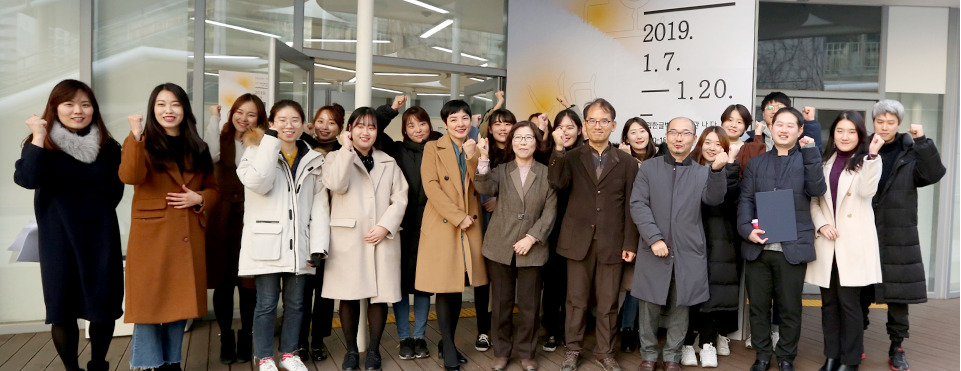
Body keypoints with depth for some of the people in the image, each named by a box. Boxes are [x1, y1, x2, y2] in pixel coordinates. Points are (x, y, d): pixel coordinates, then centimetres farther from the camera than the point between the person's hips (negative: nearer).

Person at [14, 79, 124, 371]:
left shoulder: (107, 146, 3)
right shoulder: (43, 144, -3)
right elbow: (26, 179, -21)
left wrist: (96, 213, 2)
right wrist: (38, 138, -23)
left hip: (100, 237, 2)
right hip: (59, 240, -1)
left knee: (104, 306, 6)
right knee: (62, 307, 4)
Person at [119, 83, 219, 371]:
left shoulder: (197, 148, 13)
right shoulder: (143, 143, 0)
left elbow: (213, 188, 16)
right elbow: (129, 177, -19)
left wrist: (198, 199, -4)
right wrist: (136, 137, -27)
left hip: (187, 237, 4)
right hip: (151, 235, -4)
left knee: (180, 301, 10)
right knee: (149, 300, -1)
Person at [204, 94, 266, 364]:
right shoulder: (223, 140, 7)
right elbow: (211, 155, -17)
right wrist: (214, 118, -11)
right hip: (223, 222, 1)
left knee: (249, 285, 4)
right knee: (223, 284, 6)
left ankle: (246, 338, 21)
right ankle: (226, 339, 21)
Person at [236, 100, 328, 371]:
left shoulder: (313, 160, 10)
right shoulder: (258, 151, 1)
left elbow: (319, 204, 5)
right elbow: (257, 182, -21)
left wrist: (318, 245, -2)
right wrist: (271, 141, -15)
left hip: (299, 245, 3)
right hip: (267, 242, -3)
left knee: (296, 302, 12)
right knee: (266, 303, 4)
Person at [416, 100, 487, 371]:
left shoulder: (476, 150, 13)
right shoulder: (433, 148, 1)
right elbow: (431, 186, -10)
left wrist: (472, 157, -12)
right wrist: (458, 217, -15)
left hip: (470, 227, 4)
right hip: (442, 226, -4)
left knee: (458, 288, 9)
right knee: (445, 289, -2)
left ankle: (447, 343, 23)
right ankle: (448, 349, 10)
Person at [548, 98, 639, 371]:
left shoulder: (626, 162, 5)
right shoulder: (572, 158, 5)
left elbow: (630, 206, 3)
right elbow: (557, 183, -15)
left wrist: (630, 243, -2)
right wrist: (558, 149, -23)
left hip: (612, 243, 0)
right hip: (579, 240, 0)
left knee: (608, 302, 9)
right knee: (577, 300, 9)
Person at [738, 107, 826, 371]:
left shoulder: (806, 160, 8)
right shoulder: (756, 163, 14)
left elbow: (817, 190, -10)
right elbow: (745, 200, 5)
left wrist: (810, 151, -14)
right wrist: (747, 229, -11)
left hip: (792, 247, -2)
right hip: (758, 246, 2)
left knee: (790, 308, 8)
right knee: (758, 306, 9)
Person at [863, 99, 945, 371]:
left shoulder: (910, 153, 3)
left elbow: (933, 174, -12)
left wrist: (923, 142, -19)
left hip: (898, 237, 1)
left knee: (898, 293, 6)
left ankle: (897, 349, 20)